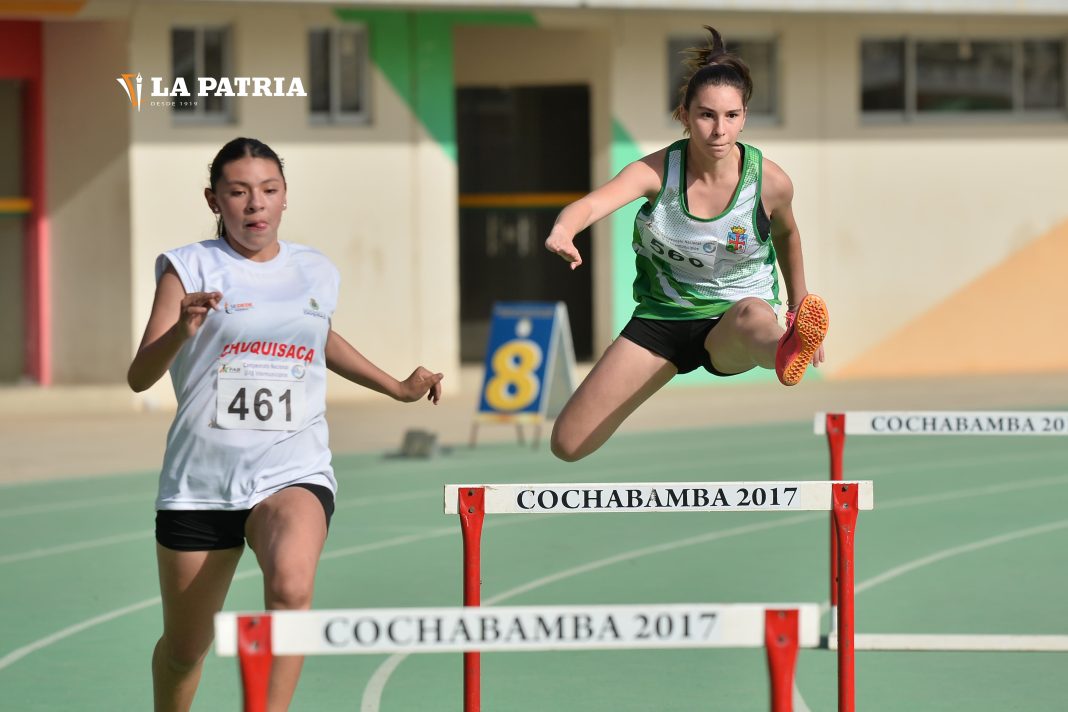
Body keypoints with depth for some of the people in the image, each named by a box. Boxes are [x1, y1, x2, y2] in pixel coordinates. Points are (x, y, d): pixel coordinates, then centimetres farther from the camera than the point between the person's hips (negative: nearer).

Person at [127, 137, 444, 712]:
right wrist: (181, 330, -29)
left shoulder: (316, 272, 10)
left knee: (291, 585, -33)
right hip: (200, 479, -1)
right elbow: (140, 377, -10)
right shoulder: (190, 268, -1)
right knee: (184, 648, 9)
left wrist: (398, 387, 27)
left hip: (293, 473, 1)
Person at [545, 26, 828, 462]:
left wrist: (799, 305, 20)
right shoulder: (657, 170, -14)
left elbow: (786, 234, 13)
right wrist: (563, 230, -57)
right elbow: (594, 202, -33)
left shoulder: (770, 182, -11)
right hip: (662, 316, 2)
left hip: (731, 322, -2)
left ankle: (786, 354, -81)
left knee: (752, 314, -44)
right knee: (568, 444, -7)